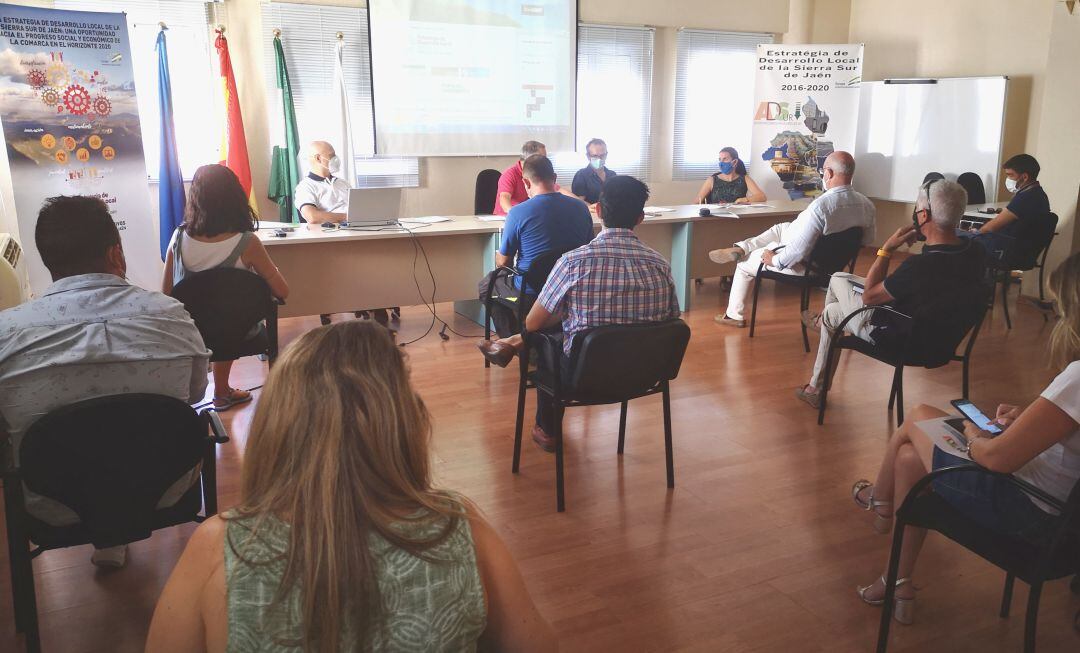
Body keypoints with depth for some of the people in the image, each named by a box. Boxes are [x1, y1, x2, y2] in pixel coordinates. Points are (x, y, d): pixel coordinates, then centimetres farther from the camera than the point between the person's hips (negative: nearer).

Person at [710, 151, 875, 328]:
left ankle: (734, 315, 29)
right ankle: (740, 249, 20)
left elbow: (798, 250, -32)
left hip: (803, 265, -7)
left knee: (744, 265, 16)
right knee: (781, 228, 26)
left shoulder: (821, 205, -34)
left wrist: (774, 260, -15)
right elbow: (869, 238, 6)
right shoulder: (867, 204, -11)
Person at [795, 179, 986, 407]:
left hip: (892, 337, -8)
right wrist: (923, 236, -7)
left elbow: (868, 296, -23)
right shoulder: (975, 251, -17)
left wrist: (887, 248, -20)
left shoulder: (918, 266, -40)